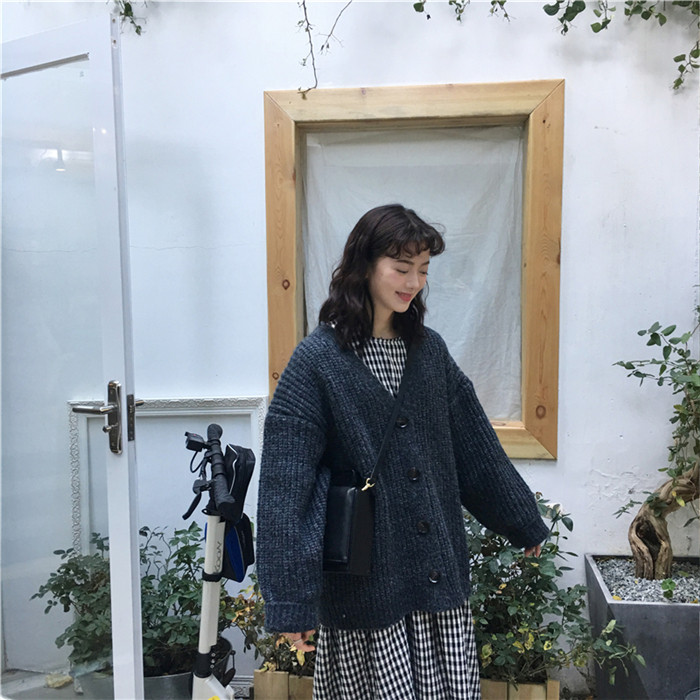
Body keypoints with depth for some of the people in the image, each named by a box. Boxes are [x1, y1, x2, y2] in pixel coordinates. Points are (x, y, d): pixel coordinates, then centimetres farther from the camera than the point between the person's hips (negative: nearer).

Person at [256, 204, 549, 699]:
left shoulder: (429, 350, 5)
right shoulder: (317, 360, -11)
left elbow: (478, 449, 13)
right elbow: (285, 487, -14)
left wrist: (526, 525, 20)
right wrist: (291, 601, -17)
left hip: (441, 580, 5)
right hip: (363, 586, -4)